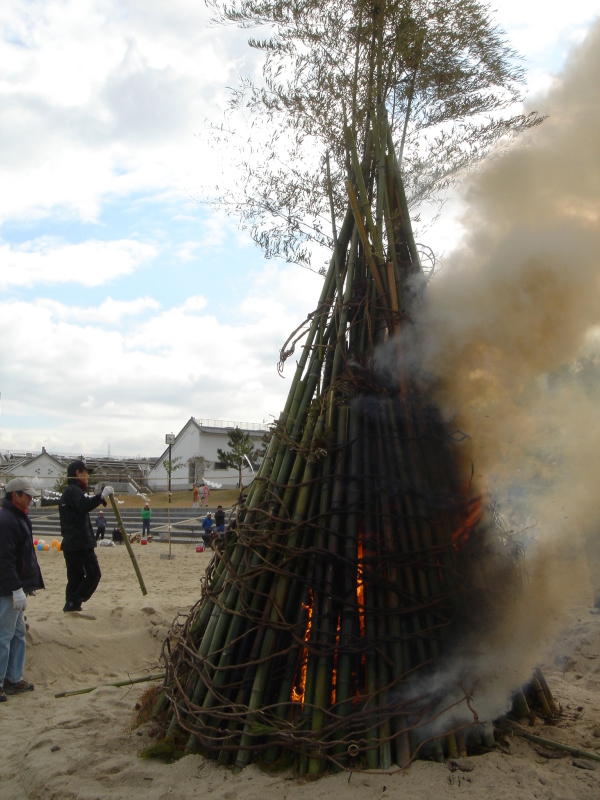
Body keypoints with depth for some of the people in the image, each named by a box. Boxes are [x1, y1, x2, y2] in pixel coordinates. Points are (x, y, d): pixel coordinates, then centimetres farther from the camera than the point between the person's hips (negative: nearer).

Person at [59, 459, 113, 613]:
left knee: (75, 577, 11)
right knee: (93, 574, -6)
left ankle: (71, 604, 10)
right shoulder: (74, 491, -11)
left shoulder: (67, 492, 22)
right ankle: (73, 603, -8)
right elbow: (85, 506, -31)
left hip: (70, 544, 10)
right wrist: (102, 496, -36)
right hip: (81, 544, -10)